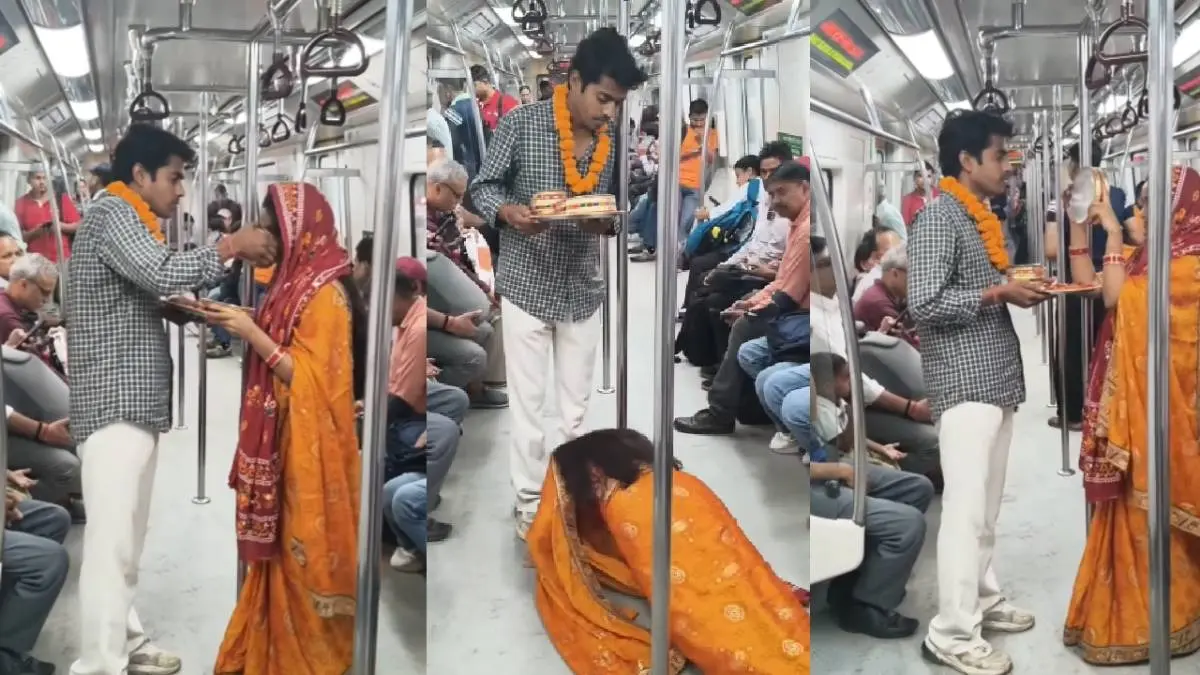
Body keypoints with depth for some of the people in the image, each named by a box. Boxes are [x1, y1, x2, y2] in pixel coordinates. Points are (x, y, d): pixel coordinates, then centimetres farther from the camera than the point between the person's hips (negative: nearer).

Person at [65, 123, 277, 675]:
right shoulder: (112, 213, -9)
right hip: (113, 403, -10)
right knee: (111, 540, -10)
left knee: (129, 537, 14)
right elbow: (163, 273, -24)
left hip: (134, 403, 10)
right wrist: (231, 247, -14)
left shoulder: (128, 222, 23)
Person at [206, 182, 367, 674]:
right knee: (284, 549, 18)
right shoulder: (297, 282, 8)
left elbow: (312, 381, -23)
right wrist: (244, 326, 5)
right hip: (285, 440, 9)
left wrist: (252, 333, -23)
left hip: (311, 446, -9)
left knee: (305, 555, 4)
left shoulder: (326, 294, -20)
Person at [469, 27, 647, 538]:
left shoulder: (614, 139, -1)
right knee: (528, 401, 6)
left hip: (584, 290, 4)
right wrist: (508, 212, -27)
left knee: (578, 403, 13)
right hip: (527, 286, -3)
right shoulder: (521, 124, -12)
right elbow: (483, 187, -5)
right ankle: (530, 502, 22)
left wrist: (608, 221, -15)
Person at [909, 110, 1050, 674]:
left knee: (987, 504, 15)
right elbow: (924, 304, -20)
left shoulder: (980, 216, 17)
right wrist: (999, 293, -15)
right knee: (966, 507, -8)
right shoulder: (938, 216, -12)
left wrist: (1019, 287, 8)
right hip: (963, 381, -9)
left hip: (995, 377, 9)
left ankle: (982, 598, 28)